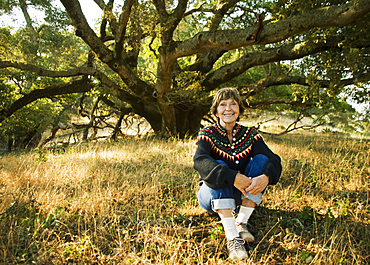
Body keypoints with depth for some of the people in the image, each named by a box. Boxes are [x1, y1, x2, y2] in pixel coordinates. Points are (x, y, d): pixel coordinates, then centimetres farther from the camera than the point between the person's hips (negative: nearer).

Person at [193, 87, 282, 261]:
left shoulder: (250, 135, -2)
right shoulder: (208, 134, -10)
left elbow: (273, 159, -16)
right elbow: (199, 161, -31)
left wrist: (266, 177, -39)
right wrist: (233, 177, -45)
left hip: (240, 196, 3)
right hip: (211, 194, -2)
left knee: (261, 159, -16)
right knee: (219, 167, -30)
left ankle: (242, 222, -19)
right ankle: (232, 237, -39)